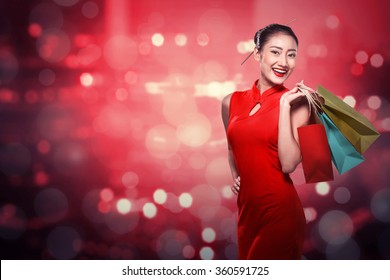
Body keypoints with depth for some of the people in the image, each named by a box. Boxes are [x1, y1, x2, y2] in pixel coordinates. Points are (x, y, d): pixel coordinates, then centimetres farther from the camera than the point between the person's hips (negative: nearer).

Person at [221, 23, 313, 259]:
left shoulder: (296, 103, -8)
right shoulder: (232, 102, 4)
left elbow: (288, 164, -20)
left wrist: (284, 105, -19)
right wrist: (235, 175, 6)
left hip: (279, 211, -4)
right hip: (246, 207, 4)